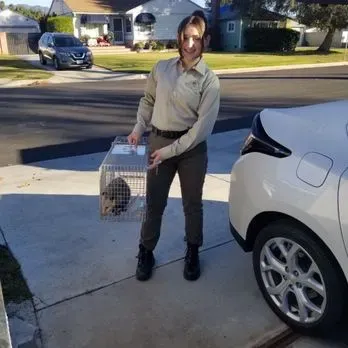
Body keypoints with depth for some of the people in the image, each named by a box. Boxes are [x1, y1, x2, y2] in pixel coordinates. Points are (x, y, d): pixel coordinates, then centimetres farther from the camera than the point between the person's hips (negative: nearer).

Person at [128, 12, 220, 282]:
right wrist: (139, 128, 2)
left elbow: (204, 124, -14)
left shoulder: (209, 79, -8)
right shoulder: (161, 68, 1)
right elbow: (148, 100, 15)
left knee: (192, 204, 13)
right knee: (154, 202, 11)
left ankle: (193, 253, 34)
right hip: (158, 142, 2)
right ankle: (146, 253, 30)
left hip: (192, 148, -2)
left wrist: (172, 150, -17)